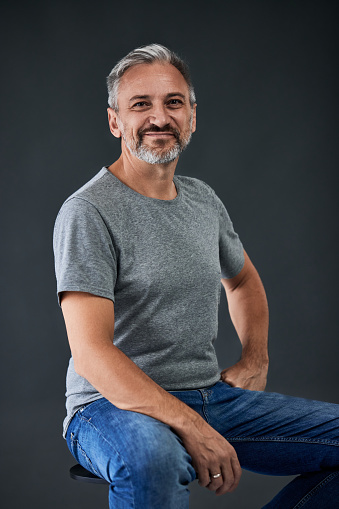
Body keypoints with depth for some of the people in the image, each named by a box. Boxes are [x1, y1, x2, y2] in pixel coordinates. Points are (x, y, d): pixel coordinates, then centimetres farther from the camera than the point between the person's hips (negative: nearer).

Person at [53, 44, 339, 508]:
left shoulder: (203, 200, 11)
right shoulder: (88, 213, -13)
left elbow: (243, 280, 31)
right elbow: (91, 354, -22)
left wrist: (256, 361, 15)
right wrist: (193, 429, -28)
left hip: (212, 396, 7)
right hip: (115, 404, -7)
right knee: (150, 456, -42)